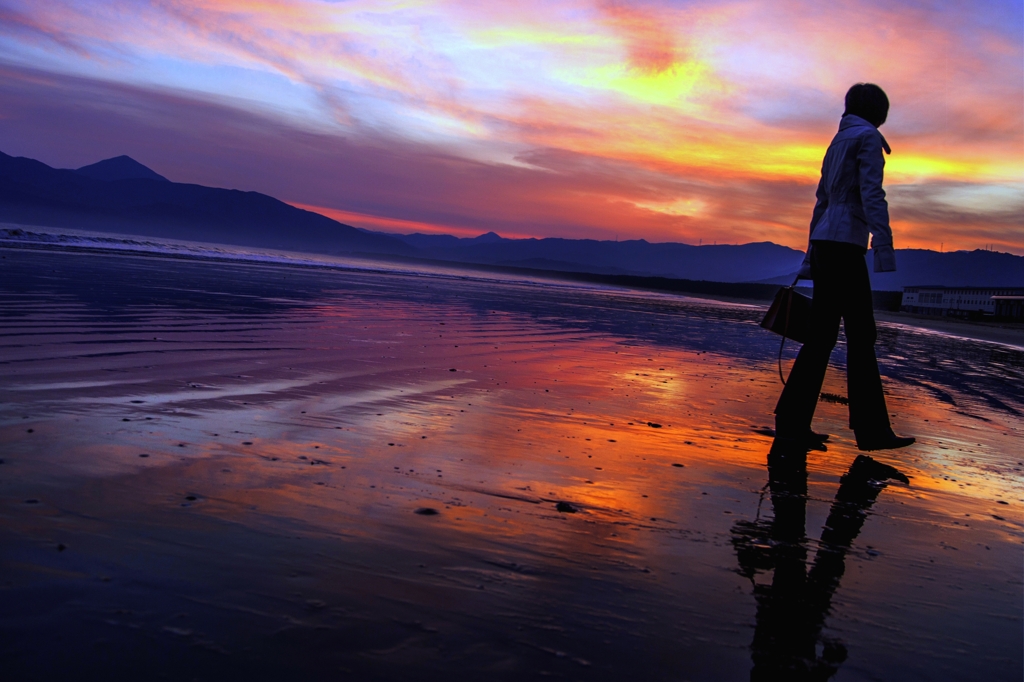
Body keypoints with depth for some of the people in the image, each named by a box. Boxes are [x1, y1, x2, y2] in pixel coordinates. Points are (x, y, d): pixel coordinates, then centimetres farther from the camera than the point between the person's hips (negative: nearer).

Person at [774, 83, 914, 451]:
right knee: (860, 336, -6)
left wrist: (810, 259, 23)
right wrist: (884, 248, -23)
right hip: (844, 246, -9)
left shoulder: (838, 144, 23)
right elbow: (872, 195, -16)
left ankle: (793, 422, 5)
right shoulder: (868, 138, -3)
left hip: (825, 246, 9)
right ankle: (871, 430, -3)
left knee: (822, 337, 6)